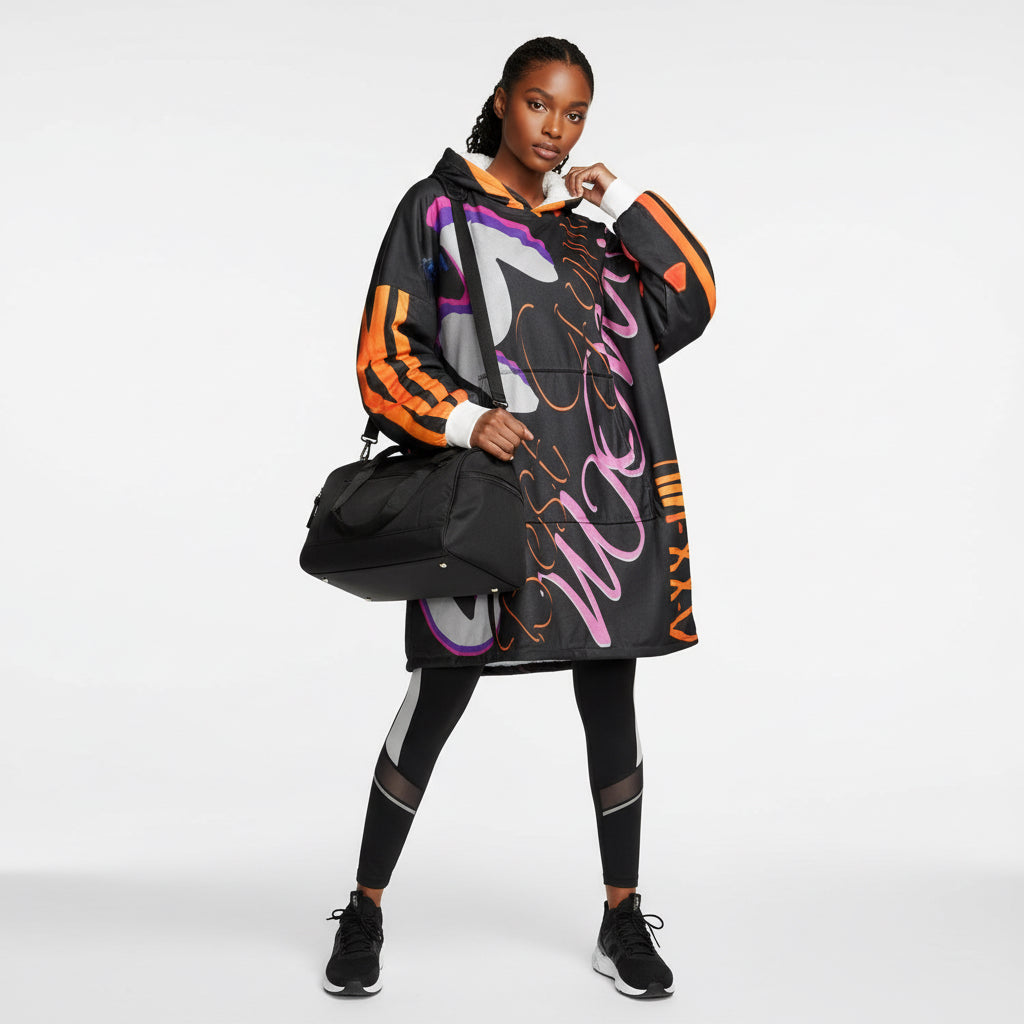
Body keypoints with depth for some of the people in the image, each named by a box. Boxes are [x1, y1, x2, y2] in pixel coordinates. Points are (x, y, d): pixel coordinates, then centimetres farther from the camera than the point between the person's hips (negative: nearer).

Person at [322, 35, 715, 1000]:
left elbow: (687, 302, 6)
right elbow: (387, 351, -2)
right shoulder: (438, 207, 5)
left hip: (599, 491, 4)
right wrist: (461, 418, -17)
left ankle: (623, 922, 19)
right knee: (435, 704, 0)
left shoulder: (585, 230, 18)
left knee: (610, 705, 6)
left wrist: (623, 198, 3)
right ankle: (364, 913, 17)